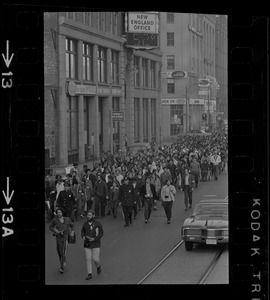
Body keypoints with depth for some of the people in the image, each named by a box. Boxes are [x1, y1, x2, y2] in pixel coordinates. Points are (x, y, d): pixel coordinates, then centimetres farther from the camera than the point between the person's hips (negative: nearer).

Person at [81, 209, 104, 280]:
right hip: (87, 244, 3)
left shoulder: (98, 223, -13)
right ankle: (89, 274, 5)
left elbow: (101, 234, -8)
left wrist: (94, 239, -22)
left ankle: (98, 266, 32)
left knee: (95, 259, -3)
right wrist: (83, 237, -10)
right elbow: (82, 231, 12)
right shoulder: (85, 223, -2)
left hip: (95, 244, -3)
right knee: (88, 258, -1)